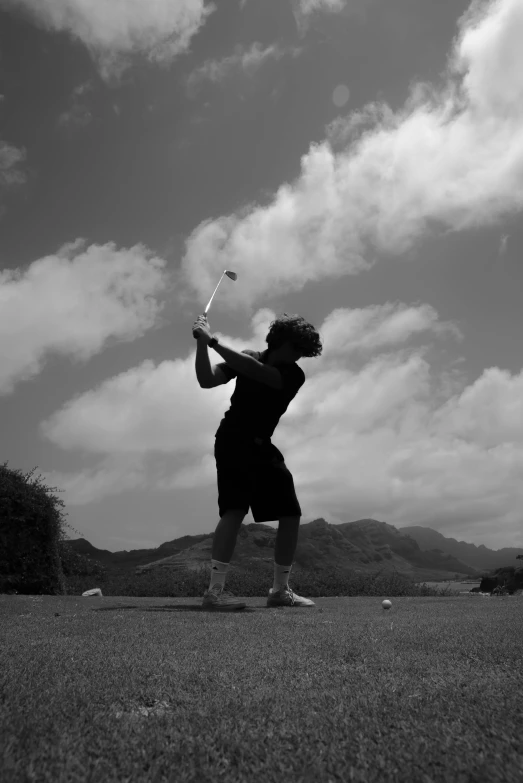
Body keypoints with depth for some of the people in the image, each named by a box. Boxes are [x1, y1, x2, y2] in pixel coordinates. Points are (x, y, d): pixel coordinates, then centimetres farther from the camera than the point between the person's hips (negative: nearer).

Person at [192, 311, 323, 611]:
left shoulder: (294, 375, -6)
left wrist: (213, 340, -25)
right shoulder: (247, 357, -2)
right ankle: (215, 590, -17)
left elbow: (256, 371, -24)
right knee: (235, 509, -22)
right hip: (233, 442, -3)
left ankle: (280, 589, 14)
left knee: (291, 515, 1)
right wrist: (202, 343, -24)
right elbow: (206, 380, -11)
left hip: (262, 447, 3)